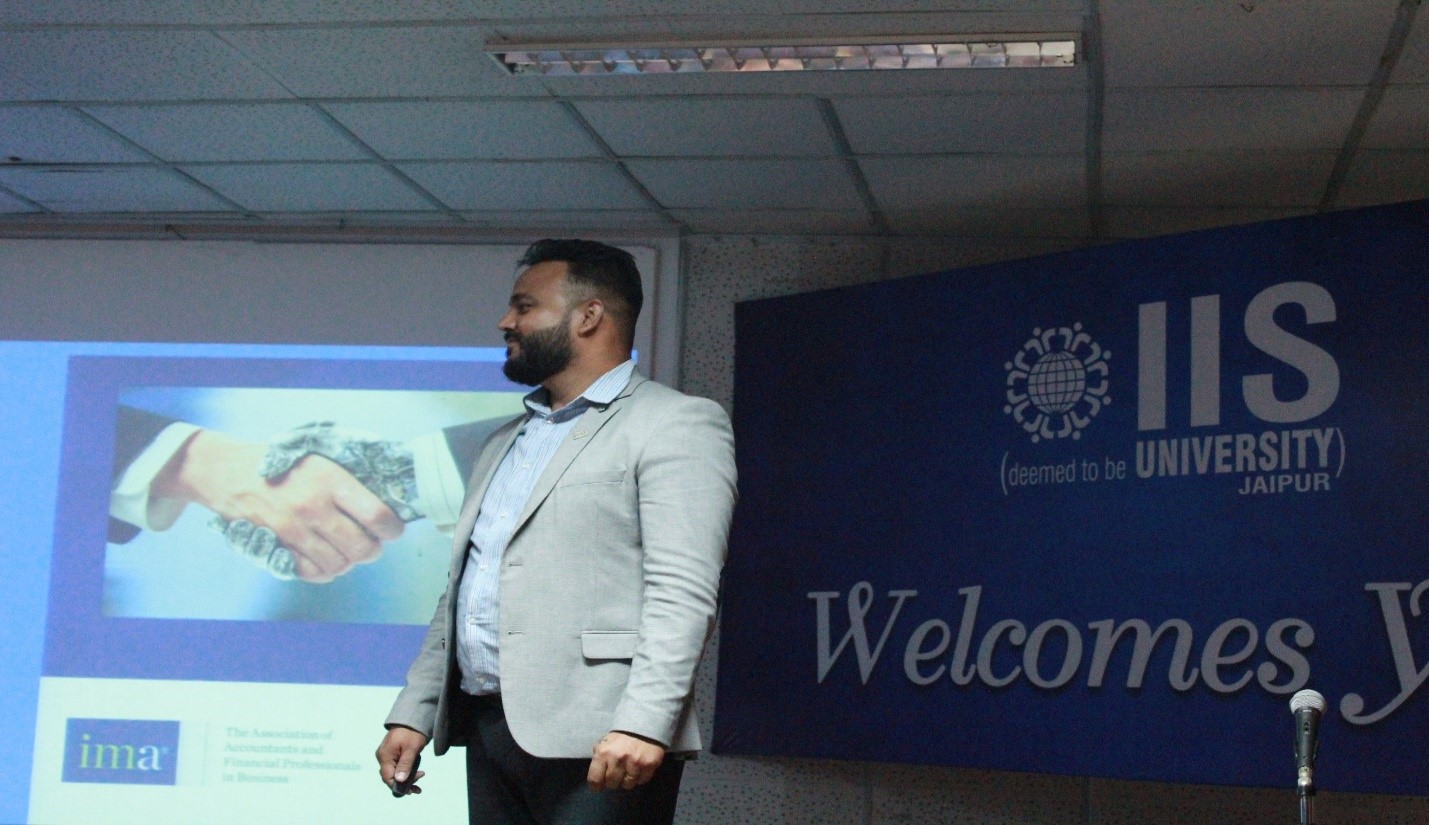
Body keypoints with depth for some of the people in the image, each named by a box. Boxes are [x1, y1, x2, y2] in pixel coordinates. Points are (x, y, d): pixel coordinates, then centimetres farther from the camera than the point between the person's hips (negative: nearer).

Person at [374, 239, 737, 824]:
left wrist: (643, 724, -23)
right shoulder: (504, 443, 23)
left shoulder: (676, 424, -2)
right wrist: (413, 712, 15)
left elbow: (681, 591, -13)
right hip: (490, 732, 7)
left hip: (597, 742, -7)